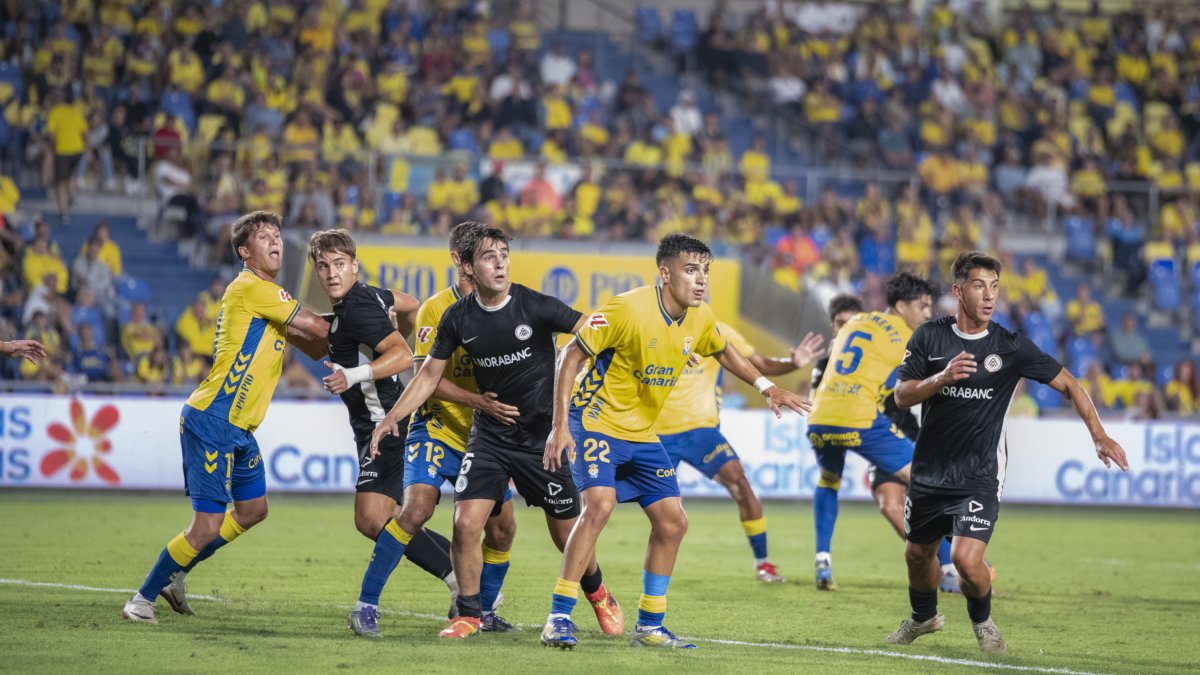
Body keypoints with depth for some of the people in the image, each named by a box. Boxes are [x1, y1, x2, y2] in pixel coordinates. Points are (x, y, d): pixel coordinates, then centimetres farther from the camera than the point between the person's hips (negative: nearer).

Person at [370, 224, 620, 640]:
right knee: (466, 524, -13)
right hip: (489, 436, 2)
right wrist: (394, 416, 0)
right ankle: (469, 614, 5)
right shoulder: (458, 318, -3)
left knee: (568, 536, 6)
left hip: (543, 436, -2)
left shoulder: (535, 306, -14)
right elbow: (431, 373, 8)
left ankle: (599, 594, 36)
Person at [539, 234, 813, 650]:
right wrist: (560, 425, -23)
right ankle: (558, 619, -21)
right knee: (600, 504, -26)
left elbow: (723, 351, 22)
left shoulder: (700, 319, -2)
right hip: (596, 421, -7)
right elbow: (571, 356, -18)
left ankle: (649, 627, 18)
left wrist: (766, 387, 13)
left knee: (673, 522, 5)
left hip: (642, 433, 7)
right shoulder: (628, 310, -23)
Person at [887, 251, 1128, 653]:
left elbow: (1068, 385, 0)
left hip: (979, 477, -3)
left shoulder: (1010, 347, -8)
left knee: (967, 559, -19)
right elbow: (902, 395, -5)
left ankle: (982, 620, 14)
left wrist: (1099, 436, -9)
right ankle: (924, 617, 49)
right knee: (918, 555, 18)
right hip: (930, 470, 3)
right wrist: (942, 378, -23)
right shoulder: (930, 337, -3)